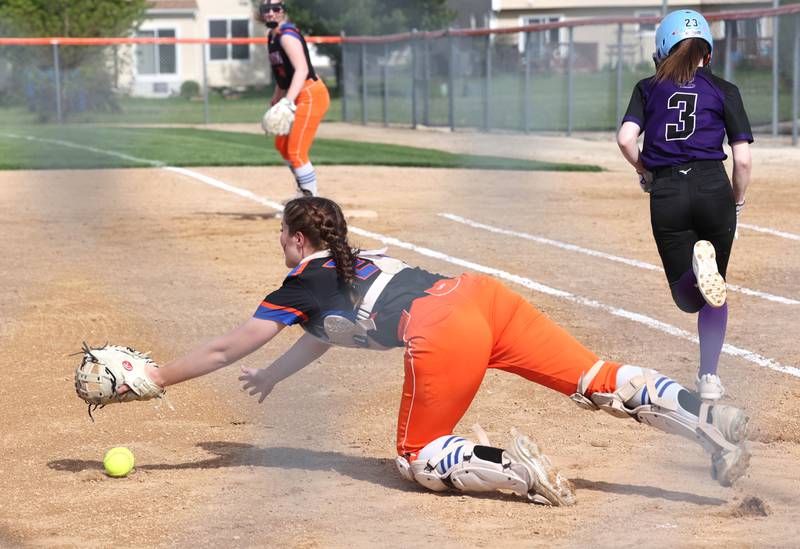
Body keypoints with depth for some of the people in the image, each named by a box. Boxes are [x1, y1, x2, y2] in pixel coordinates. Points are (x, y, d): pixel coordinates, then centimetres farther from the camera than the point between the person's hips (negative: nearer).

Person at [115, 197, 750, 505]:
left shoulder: (300, 288, 18)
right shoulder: (360, 263, 37)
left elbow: (226, 349, 23)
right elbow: (327, 330, 55)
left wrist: (155, 378, 33)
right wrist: (273, 376, 68)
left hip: (442, 330, -7)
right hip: (482, 291, 7)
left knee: (419, 460, 8)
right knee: (600, 382, 3)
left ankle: (514, 468, -18)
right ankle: (711, 419, -16)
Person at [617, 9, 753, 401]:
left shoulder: (648, 88, 12)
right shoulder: (723, 90, 9)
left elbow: (625, 139, -3)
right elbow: (742, 159, 3)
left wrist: (644, 172, 15)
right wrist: (738, 202, 18)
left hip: (665, 193, 0)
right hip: (712, 187, 0)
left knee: (689, 298, 7)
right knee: (714, 294, 16)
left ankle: (699, 263, -28)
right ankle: (708, 379, 9)